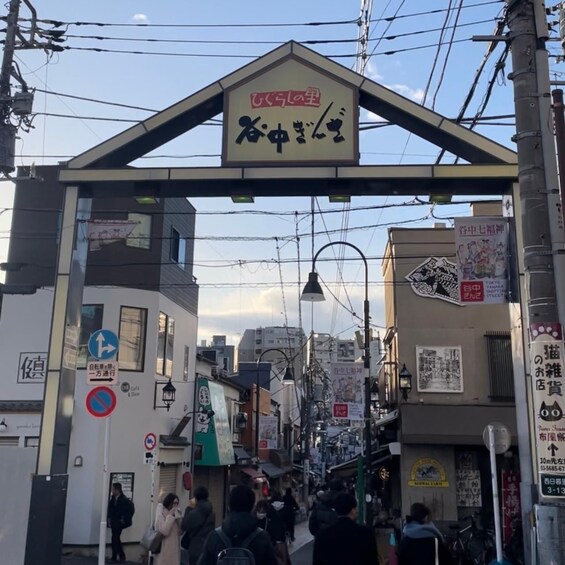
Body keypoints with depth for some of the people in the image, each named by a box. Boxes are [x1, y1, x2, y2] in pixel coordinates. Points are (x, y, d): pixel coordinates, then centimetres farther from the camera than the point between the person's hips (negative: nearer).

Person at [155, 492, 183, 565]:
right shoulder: (161, 514, -8)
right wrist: (170, 516, -17)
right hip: (164, 548, -5)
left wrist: (178, 517, -6)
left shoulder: (177, 513, 7)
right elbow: (164, 531, -20)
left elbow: (180, 531, 5)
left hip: (175, 547, 5)